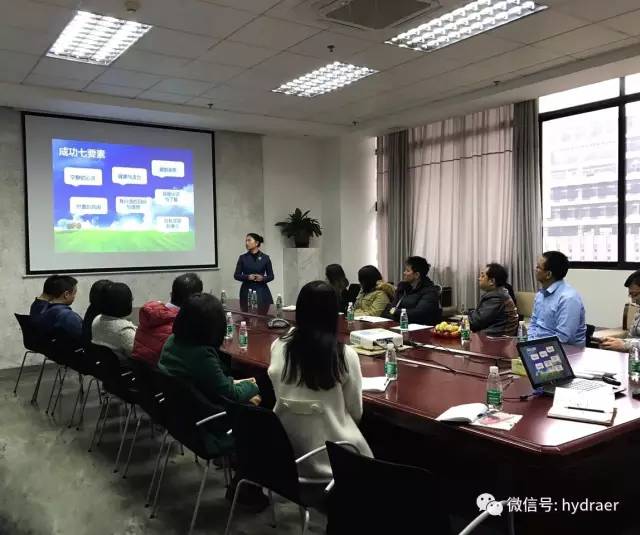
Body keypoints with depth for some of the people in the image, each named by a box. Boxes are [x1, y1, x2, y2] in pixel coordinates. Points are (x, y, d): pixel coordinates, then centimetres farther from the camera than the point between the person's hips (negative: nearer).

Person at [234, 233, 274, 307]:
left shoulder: (265, 258, 3)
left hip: (262, 291, 0)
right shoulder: (242, 258, 4)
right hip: (246, 291, 0)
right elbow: (236, 275, 4)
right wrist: (247, 277, -13)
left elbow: (271, 276, 7)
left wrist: (263, 278, -13)